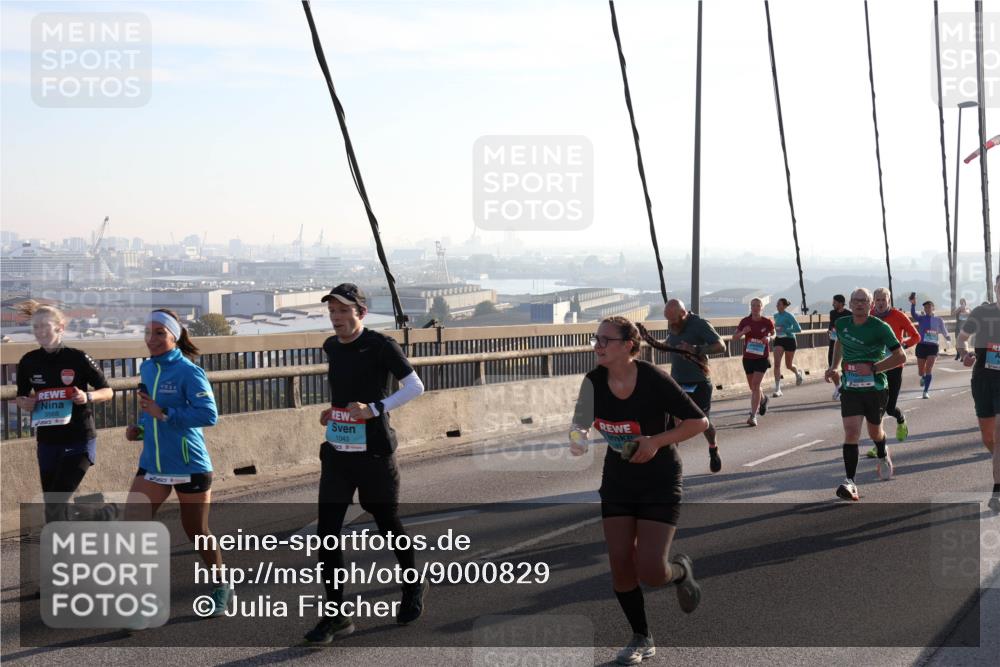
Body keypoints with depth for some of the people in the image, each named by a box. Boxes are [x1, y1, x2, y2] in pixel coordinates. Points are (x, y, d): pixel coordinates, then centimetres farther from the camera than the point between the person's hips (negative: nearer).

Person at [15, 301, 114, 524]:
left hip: (79, 441, -5)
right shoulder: (28, 362, 1)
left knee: (55, 504, -15)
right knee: (53, 506, 8)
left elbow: (107, 391, -1)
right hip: (47, 442, 5)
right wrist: (24, 403, -6)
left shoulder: (77, 358, -10)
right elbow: (21, 396, 16)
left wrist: (88, 397, -21)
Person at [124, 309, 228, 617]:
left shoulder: (188, 371, -15)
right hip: (152, 464, 6)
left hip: (189, 466, -6)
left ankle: (221, 587, 31)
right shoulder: (147, 369, 7)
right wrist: (139, 427, 4)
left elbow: (209, 414, -24)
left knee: (197, 532, 9)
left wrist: (164, 414, -27)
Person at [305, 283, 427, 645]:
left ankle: (413, 586, 37)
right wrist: (333, 411, 9)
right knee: (327, 530, -3)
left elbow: (415, 386, -13)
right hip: (337, 452, 6)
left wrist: (373, 409, -21)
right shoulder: (331, 347, 8)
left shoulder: (380, 345, -12)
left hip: (374, 452, -6)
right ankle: (337, 615, 4)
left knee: (388, 523, 10)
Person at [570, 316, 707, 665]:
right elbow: (582, 424, 7)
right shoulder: (594, 382, -8)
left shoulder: (654, 380, -21)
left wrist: (657, 441, -22)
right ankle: (641, 639, 21)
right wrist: (577, 440, -15)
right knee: (620, 564, 0)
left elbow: (699, 421, -14)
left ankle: (681, 570, 26)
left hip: (660, 482, -4)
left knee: (650, 572, -12)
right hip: (617, 480, 5)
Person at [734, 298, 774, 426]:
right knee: (752, 386, 16)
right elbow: (734, 338, -2)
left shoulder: (767, 322, -7)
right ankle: (763, 399, 50)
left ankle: (753, 416, -16)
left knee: (755, 385, -15)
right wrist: (742, 332, -22)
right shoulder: (745, 321, -3)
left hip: (762, 357, -3)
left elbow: (773, 333, 13)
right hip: (748, 357, 3)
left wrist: (769, 338, -10)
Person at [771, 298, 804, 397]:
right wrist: (776, 330, 11)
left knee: (788, 365, 9)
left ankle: (798, 373, 46)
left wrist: (785, 330, -22)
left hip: (789, 340, -5)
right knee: (777, 364, -12)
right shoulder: (776, 315, 7)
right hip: (778, 341, 5)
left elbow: (798, 329, -17)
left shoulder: (789, 316, -13)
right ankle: (777, 389, -14)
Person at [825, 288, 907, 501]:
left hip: (876, 389, -2)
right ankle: (850, 482, -18)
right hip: (850, 389, 2)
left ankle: (883, 457, 54)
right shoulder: (841, 324, 1)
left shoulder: (880, 328, -13)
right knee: (851, 432, -16)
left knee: (874, 431, 19)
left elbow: (900, 356, -14)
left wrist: (873, 368, -22)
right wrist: (834, 367, 13)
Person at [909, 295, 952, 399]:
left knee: (929, 369, -13)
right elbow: (913, 314, -23)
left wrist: (948, 337, -9)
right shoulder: (921, 318, -2)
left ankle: (926, 391, -9)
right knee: (921, 371, 10)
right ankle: (923, 378, 47)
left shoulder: (938, 320, 2)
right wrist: (913, 304, -37)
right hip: (921, 346, 1)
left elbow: (944, 331, 8)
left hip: (933, 347, -1)